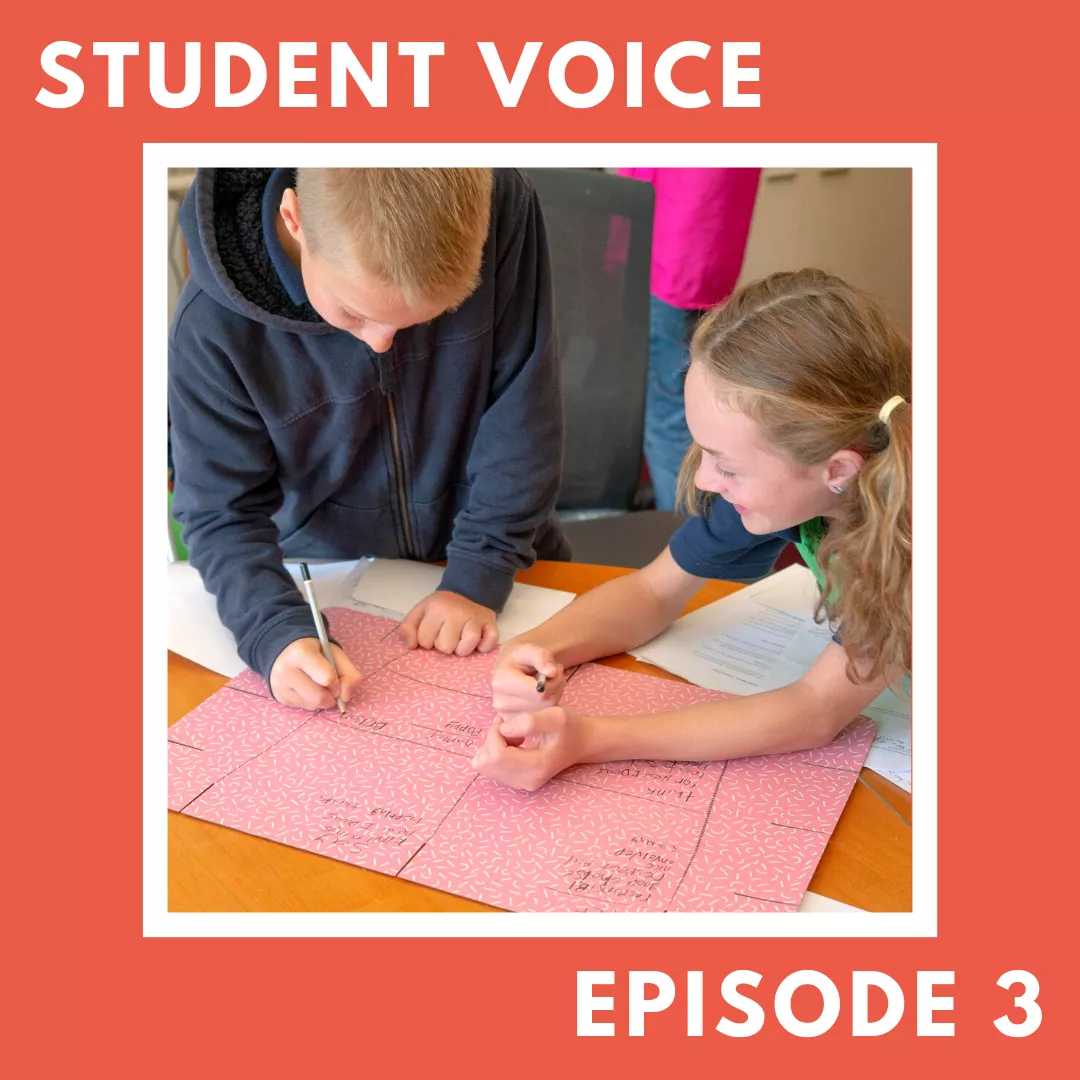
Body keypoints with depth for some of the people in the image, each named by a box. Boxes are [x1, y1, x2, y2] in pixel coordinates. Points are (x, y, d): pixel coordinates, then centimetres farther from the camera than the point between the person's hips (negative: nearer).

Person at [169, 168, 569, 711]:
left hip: (501, 562, 0)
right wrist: (276, 634, -31)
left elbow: (520, 409, -15)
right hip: (329, 592, 1)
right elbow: (221, 513, -14)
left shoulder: (501, 209, -21)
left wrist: (478, 576, -17)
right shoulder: (213, 324, -23)